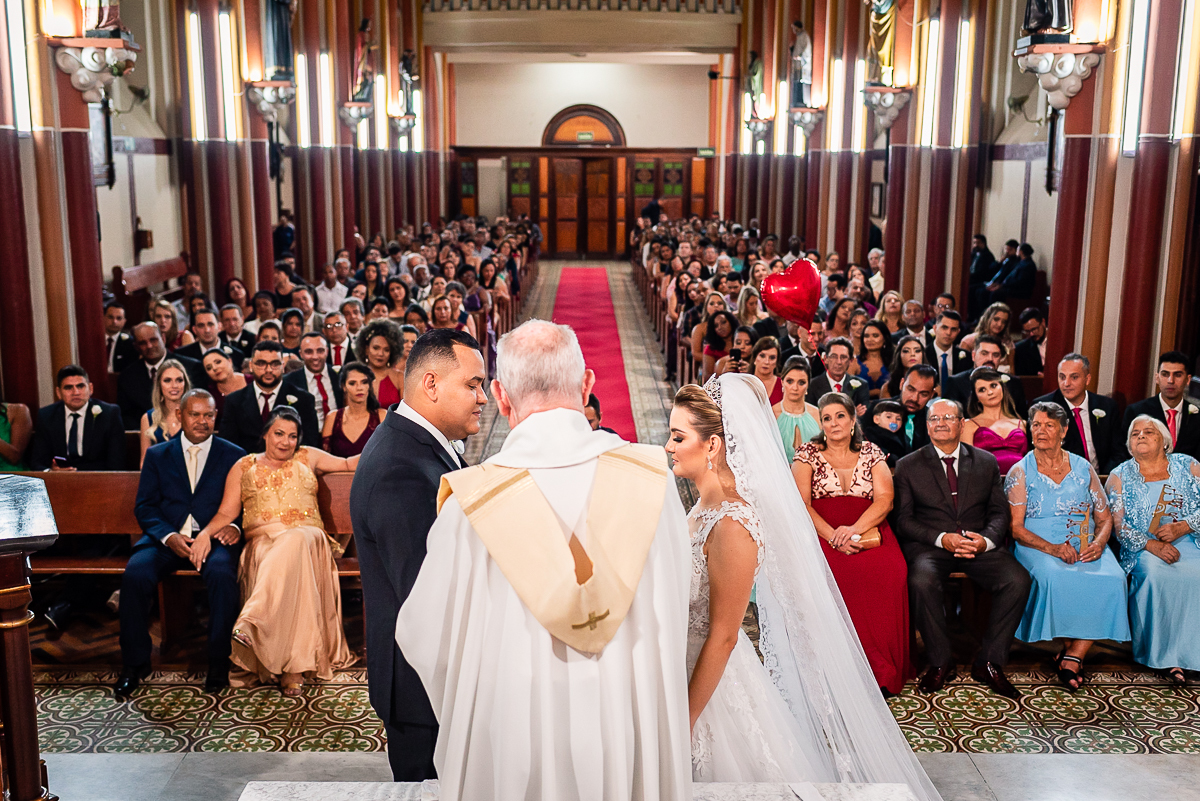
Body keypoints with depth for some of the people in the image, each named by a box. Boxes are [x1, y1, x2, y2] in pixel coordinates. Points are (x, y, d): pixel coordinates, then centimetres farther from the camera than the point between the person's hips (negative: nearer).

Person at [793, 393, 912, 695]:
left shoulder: (872, 453, 17)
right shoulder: (808, 454, 12)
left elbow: (885, 499, 4)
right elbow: (802, 504, 1)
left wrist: (854, 529, -15)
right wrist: (833, 536, -15)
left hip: (868, 532, 1)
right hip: (821, 533, -1)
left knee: (892, 570, -32)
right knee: (832, 572, -36)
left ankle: (885, 671, -23)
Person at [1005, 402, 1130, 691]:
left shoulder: (1083, 469, 14)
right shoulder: (1020, 472, 5)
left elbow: (1105, 518, 14)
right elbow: (1015, 527, -3)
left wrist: (1099, 543, -9)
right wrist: (1051, 548, -19)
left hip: (1085, 546, 3)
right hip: (1037, 546, -2)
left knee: (1111, 579, -29)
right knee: (1054, 576, -36)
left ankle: (1073, 655, -21)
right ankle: (1068, 646, -12)